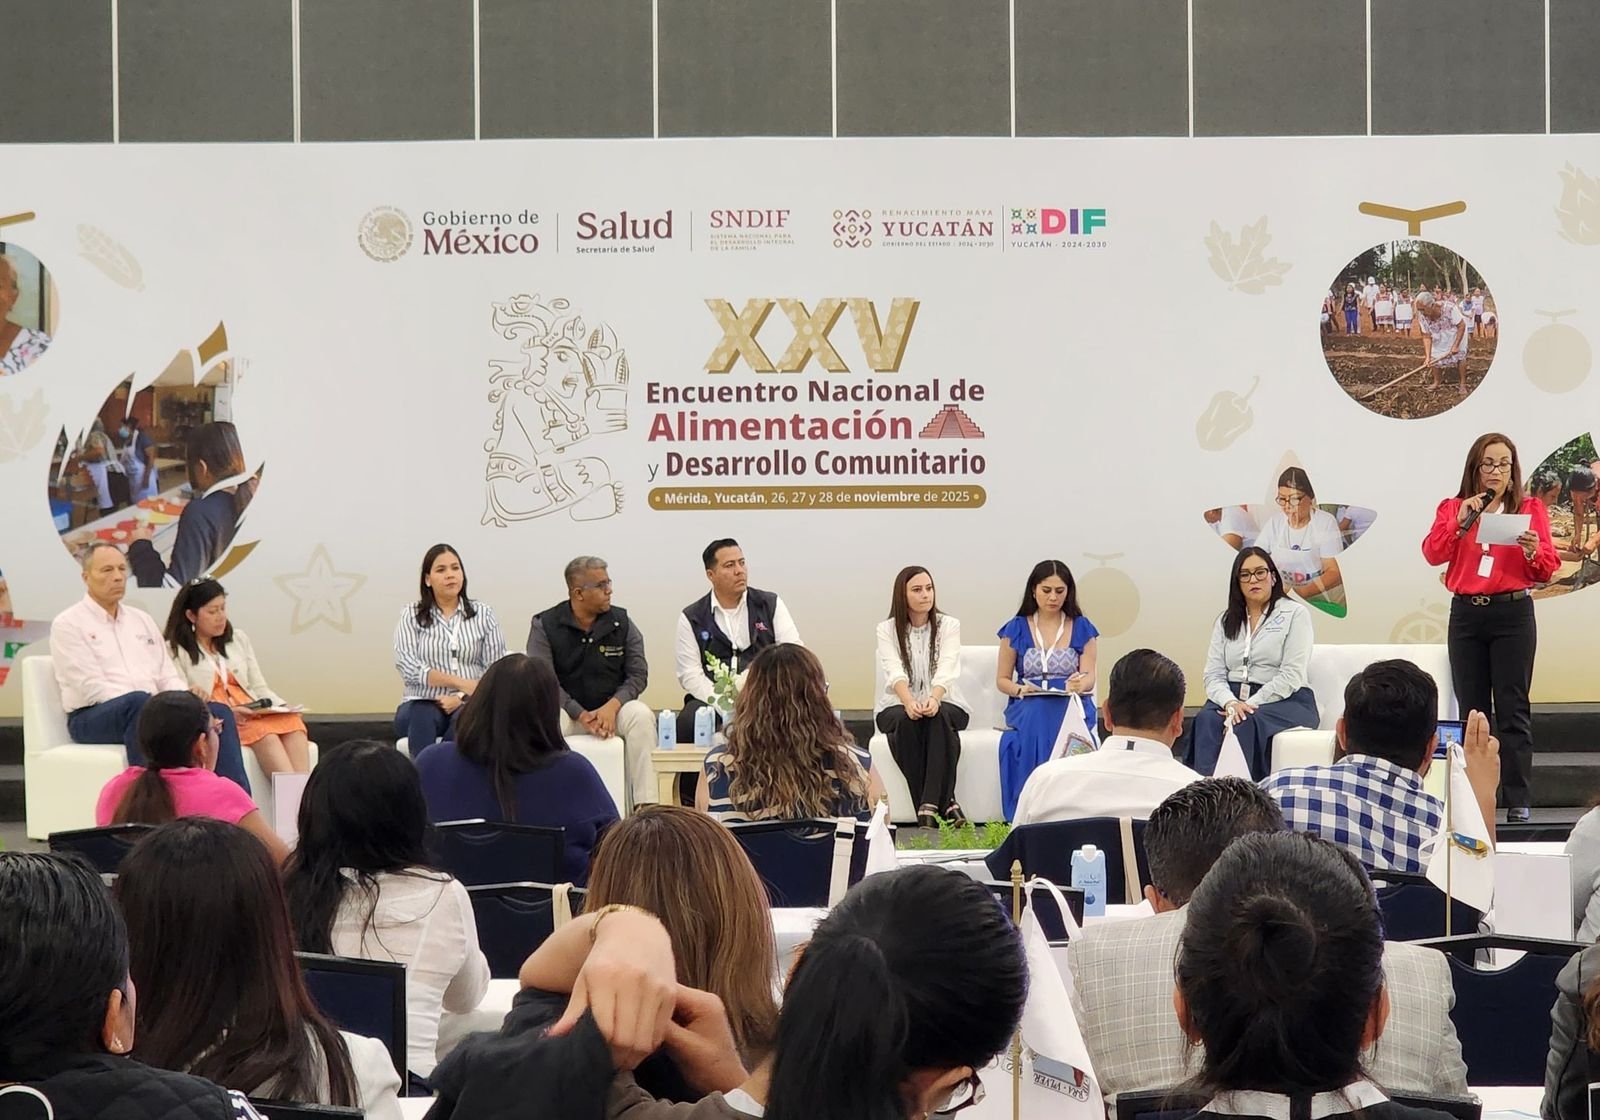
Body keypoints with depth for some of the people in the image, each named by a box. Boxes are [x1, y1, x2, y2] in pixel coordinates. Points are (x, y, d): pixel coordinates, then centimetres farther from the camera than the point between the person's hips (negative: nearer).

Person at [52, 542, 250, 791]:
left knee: (218, 712, -18)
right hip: (93, 717, -6)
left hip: (152, 711, 6)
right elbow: (93, 688, -11)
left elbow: (168, 677, 18)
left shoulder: (142, 620, 22)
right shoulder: (67, 625, 1)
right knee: (139, 702, -39)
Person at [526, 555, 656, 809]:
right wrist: (581, 715, -20)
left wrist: (612, 706, -19)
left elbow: (638, 674, 0)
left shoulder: (622, 622, 4)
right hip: (567, 710, -2)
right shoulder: (544, 625, -3)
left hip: (612, 708, 2)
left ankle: (645, 805, -30)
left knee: (642, 716, -30)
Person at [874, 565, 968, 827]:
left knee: (939, 716, -35)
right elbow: (895, 671, -19)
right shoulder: (887, 629, 0)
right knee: (906, 720, -35)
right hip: (898, 706, 0)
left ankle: (928, 805, -39)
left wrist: (933, 699, -39)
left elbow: (947, 670, -17)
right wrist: (909, 702, -40)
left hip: (943, 704, 0)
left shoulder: (949, 625, 1)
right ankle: (944, 803, -32)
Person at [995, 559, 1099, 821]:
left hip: (1072, 705, 0)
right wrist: (1020, 689, -12)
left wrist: (1080, 684, -23)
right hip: (1029, 709, 0)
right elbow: (1002, 679, 12)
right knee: (1032, 724, -37)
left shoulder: (1082, 628, 11)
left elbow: (1089, 677, 2)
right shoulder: (1016, 629, 10)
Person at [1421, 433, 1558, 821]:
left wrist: (1534, 551, -18)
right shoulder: (1453, 508, 11)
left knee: (1513, 709, -6)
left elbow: (1548, 571, 2)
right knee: (1472, 711, 5)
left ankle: (1518, 803, -5)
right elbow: (1433, 554, -4)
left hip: (1513, 614, -2)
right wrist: (1460, 520, -14)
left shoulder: (1530, 508, 7)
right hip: (1466, 615, 2)